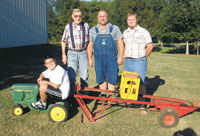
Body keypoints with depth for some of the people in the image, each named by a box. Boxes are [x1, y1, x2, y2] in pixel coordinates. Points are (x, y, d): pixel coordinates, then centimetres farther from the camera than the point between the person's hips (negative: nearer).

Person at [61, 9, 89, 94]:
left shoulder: (86, 26, 3)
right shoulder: (68, 27, 1)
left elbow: (88, 40, 11)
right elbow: (63, 41, 8)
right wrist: (63, 55, 4)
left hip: (83, 53, 1)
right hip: (72, 53, -1)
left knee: (84, 75, 6)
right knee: (72, 75, -1)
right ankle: (72, 94, 14)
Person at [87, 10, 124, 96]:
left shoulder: (114, 28, 6)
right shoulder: (93, 30, 11)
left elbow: (120, 43, 4)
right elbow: (90, 45, 13)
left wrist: (121, 56, -4)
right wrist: (90, 58, 6)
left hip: (112, 58, -1)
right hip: (99, 59, 2)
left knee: (112, 79, -1)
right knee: (101, 79, 6)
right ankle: (103, 96, 18)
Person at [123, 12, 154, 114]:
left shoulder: (143, 32, -4)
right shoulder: (125, 32, 12)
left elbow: (150, 46, -5)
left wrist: (144, 58, 1)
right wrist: (127, 57, 13)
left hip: (139, 61, -6)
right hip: (127, 61, 6)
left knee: (140, 83, -5)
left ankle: (142, 106, 4)